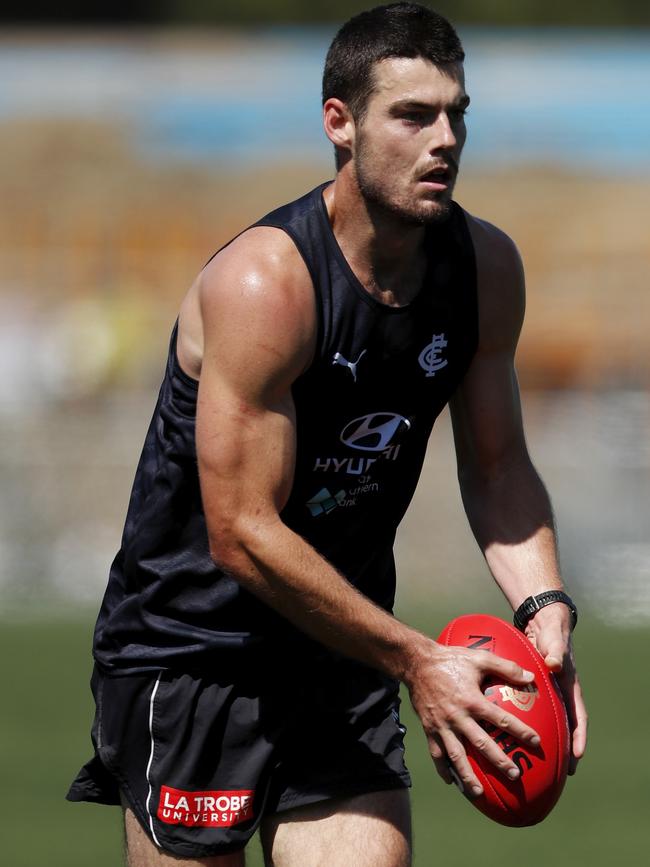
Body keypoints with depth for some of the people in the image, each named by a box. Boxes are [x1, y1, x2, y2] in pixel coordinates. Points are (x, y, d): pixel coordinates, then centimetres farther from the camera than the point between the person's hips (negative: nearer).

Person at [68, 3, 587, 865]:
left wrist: (544, 604, -9)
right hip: (191, 648, -6)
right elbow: (242, 537, -24)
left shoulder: (486, 268, -2)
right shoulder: (261, 283, -23)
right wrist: (417, 662, -22)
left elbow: (496, 462, 10)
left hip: (344, 650, 6)